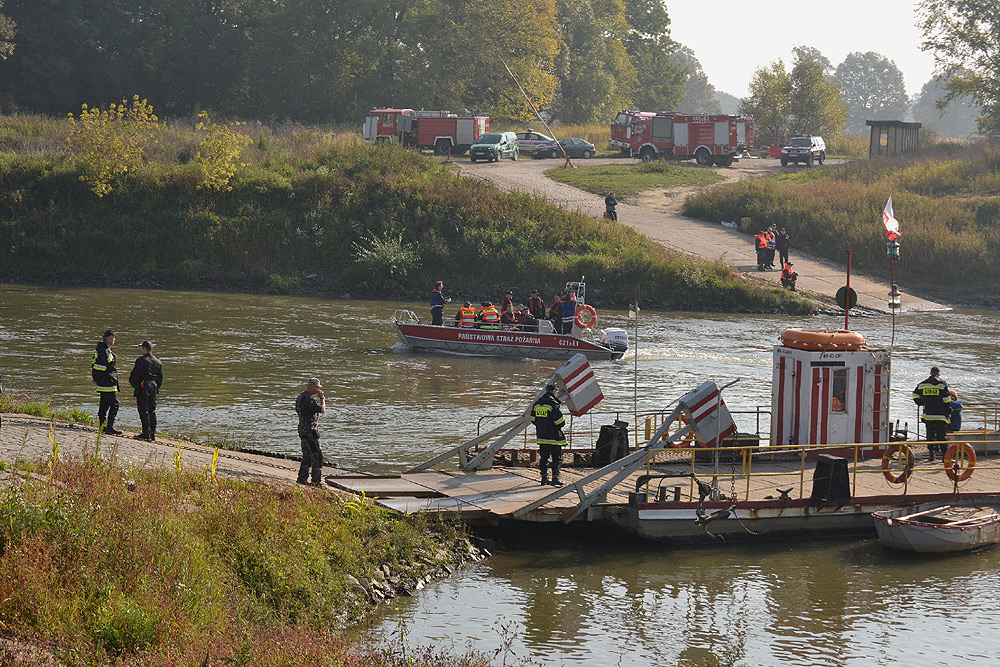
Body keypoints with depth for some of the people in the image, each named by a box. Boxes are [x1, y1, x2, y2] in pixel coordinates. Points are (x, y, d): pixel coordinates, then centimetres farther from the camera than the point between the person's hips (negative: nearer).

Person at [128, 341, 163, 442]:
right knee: (152, 411, 11)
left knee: (143, 411, -3)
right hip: (153, 389, 6)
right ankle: (153, 434, 10)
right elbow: (160, 378, 15)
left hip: (143, 388, -6)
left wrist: (134, 384, 6)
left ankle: (146, 433, -5)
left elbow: (133, 376, -13)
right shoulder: (158, 362, 9)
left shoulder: (141, 361, -12)